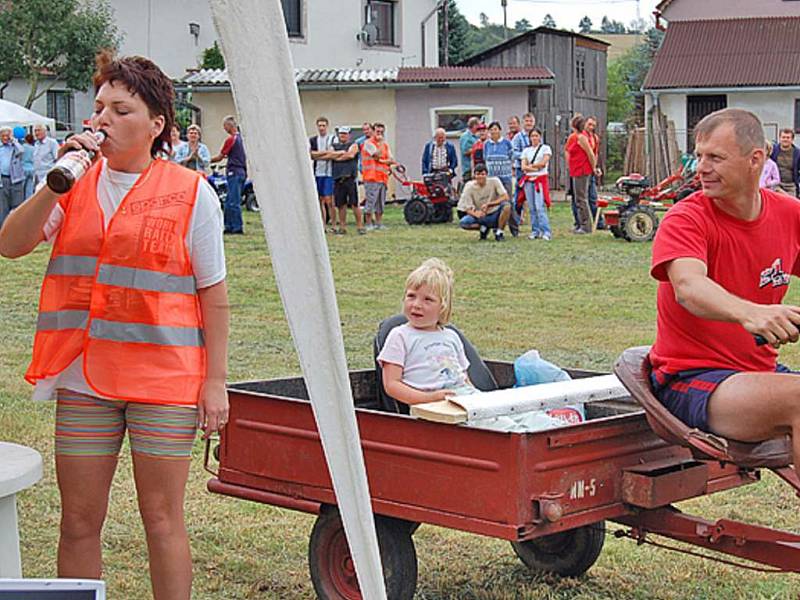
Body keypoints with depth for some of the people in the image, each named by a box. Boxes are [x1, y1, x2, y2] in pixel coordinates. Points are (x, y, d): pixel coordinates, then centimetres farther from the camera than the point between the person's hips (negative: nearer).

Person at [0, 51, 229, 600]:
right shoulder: (75, 187, 8)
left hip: (165, 377, -3)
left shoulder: (191, 193, -1)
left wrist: (216, 381, -4)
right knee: (79, 521, 8)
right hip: (83, 376, 3)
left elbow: (214, 296, 0)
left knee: (162, 518, 3)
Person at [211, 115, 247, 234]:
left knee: (234, 202, -7)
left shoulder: (231, 139, -11)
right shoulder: (242, 138, 13)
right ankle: (229, 226, 13)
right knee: (229, 201, 12)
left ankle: (238, 227, -7)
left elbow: (220, 157, -6)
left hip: (234, 172, -9)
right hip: (242, 171, 9)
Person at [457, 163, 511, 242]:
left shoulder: (494, 181, -10)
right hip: (481, 217, 0)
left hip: (495, 215, 0)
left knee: (506, 206, -32)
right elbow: (467, 208, -8)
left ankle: (499, 232, -11)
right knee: (463, 223, -28)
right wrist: (475, 213, -32)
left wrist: (488, 204, -27)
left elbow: (505, 197, -18)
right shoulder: (469, 187, -9)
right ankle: (484, 228, 2)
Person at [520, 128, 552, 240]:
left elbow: (543, 163, -8)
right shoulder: (526, 150, 14)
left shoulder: (545, 148, 4)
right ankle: (535, 231, 8)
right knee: (532, 207, 3)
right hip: (529, 180, 4)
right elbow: (523, 167, 3)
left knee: (540, 206, -15)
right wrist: (535, 168, -10)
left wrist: (530, 165, 2)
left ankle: (546, 232, -16)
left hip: (541, 179, -4)